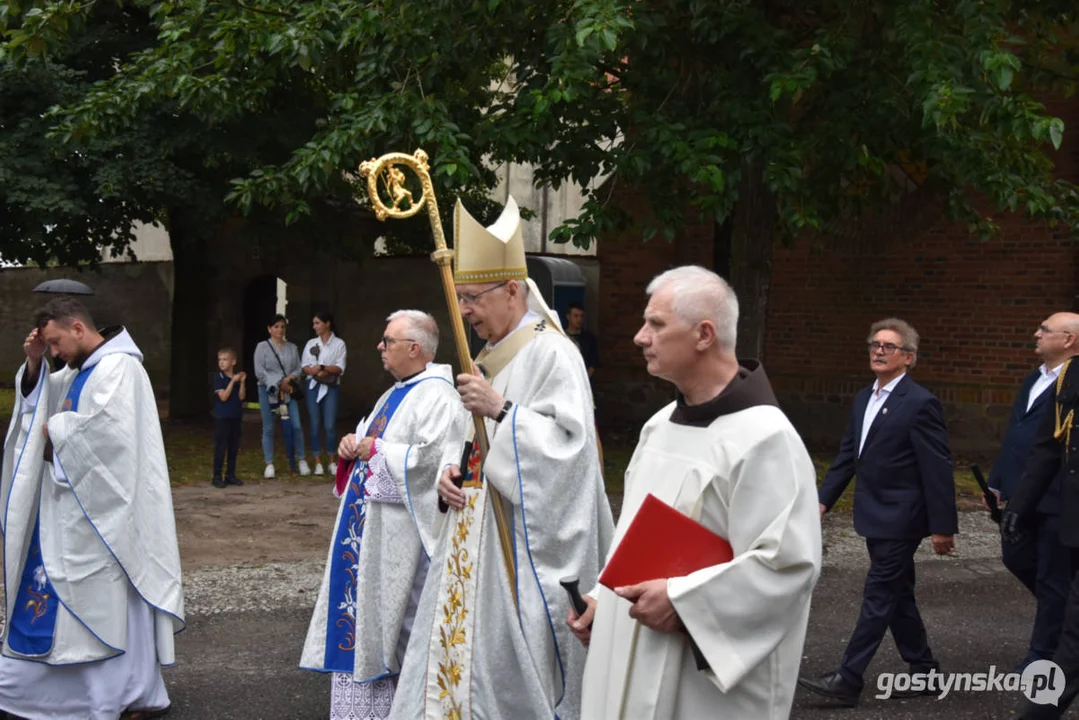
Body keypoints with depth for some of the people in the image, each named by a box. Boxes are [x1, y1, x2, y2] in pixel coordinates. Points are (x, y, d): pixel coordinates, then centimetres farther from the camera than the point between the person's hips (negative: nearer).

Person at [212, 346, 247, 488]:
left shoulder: (238, 377, 5)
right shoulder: (219, 378, -7)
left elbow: (241, 397, -2)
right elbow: (223, 397, -17)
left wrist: (242, 382, -13)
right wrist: (233, 381, -20)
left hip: (236, 417, 5)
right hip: (222, 418, -5)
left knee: (234, 447, 10)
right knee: (220, 448, -3)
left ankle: (230, 475, 18)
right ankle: (217, 477, 2)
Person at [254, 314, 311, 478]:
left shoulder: (292, 348, 13)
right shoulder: (262, 347, 1)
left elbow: (298, 369, 10)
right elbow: (259, 371, -7)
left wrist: (290, 378, -11)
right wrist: (278, 383, -10)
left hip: (288, 391, 3)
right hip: (268, 391, -3)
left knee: (296, 426, -5)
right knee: (268, 428, 0)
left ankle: (300, 460, 7)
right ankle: (269, 464, 7)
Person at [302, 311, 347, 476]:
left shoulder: (339, 344, 1)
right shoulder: (311, 343, 11)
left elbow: (340, 368, -6)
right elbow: (305, 367, 5)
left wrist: (322, 367, -19)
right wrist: (316, 372, -15)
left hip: (331, 387, -3)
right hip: (313, 386, 3)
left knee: (330, 425, -6)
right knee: (315, 425, 2)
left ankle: (332, 462, 6)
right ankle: (318, 462, 8)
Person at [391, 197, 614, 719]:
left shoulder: (551, 354, -12)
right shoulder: (489, 358, 15)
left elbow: (568, 441, -21)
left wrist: (499, 408, -23)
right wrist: (451, 473, 1)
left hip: (522, 538, -8)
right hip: (474, 529, 9)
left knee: (510, 653, -4)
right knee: (464, 638, 8)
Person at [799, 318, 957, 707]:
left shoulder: (920, 404, -14)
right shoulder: (864, 399, 11)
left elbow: (938, 469, -15)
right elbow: (847, 455, 15)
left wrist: (943, 526, -15)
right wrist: (824, 499, 8)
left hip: (900, 519, -8)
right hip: (876, 517, 9)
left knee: (879, 596, -5)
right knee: (898, 596, 15)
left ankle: (847, 679, -2)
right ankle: (924, 671, 27)